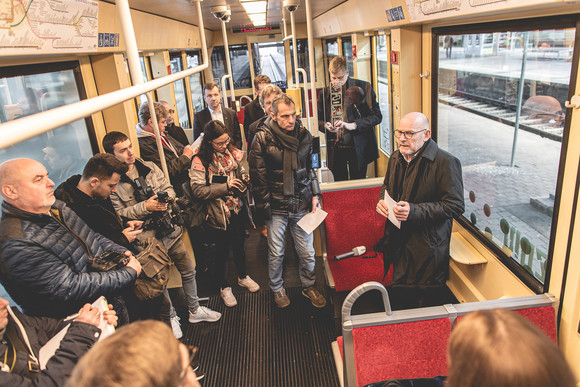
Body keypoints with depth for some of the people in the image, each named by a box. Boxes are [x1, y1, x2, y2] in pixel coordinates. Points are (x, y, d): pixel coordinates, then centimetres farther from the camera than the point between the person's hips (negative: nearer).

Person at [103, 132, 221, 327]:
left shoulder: (149, 167, 3)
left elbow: (169, 188, 8)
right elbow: (117, 214, -16)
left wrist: (165, 198, -13)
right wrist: (145, 207, -23)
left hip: (170, 230, 5)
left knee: (188, 270, 17)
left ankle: (195, 310, 38)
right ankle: (171, 317, 37)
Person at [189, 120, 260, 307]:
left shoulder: (233, 153, 1)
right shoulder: (200, 161, -15)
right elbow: (197, 190, -20)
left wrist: (245, 178, -6)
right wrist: (225, 187, -24)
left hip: (238, 210, 5)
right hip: (218, 214, -5)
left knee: (239, 245, 21)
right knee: (222, 250, 10)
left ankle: (243, 277, 45)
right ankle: (224, 287, 32)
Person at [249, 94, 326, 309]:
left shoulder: (304, 135, 1)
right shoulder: (262, 138, -10)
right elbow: (258, 175, -7)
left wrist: (315, 195, 6)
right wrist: (265, 205, -7)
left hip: (302, 203, 3)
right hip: (276, 206, -2)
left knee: (307, 251, 11)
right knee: (276, 253, 12)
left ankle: (308, 286, 35)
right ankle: (277, 289, 36)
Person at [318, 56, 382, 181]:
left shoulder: (363, 87, -2)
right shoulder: (326, 92, 7)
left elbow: (377, 116, -6)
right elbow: (318, 119, 15)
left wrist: (353, 125, -18)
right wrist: (325, 125, -8)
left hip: (358, 148, -2)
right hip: (336, 149, 2)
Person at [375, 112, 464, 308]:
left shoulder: (446, 162, -18)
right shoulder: (396, 157, 6)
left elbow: (456, 205, -19)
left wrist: (414, 211, -28)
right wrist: (382, 200, -2)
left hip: (426, 247, -6)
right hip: (398, 241, 7)